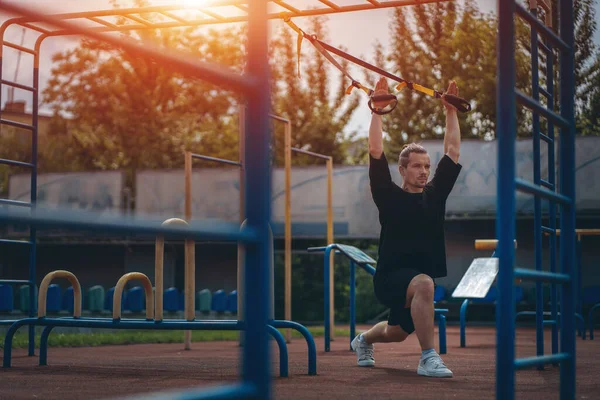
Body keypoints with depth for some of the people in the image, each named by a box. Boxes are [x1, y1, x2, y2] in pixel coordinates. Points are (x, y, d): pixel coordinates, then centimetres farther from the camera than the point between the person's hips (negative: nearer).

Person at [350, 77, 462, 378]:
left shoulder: (435, 194, 4)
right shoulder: (390, 196, -8)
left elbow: (452, 152, 7)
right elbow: (376, 153, -16)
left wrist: (451, 111, 6)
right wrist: (378, 110, -16)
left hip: (417, 282, 6)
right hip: (391, 277, -6)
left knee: (397, 332, 26)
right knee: (424, 283, -40)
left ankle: (363, 340, 60)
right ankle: (428, 358, -33)